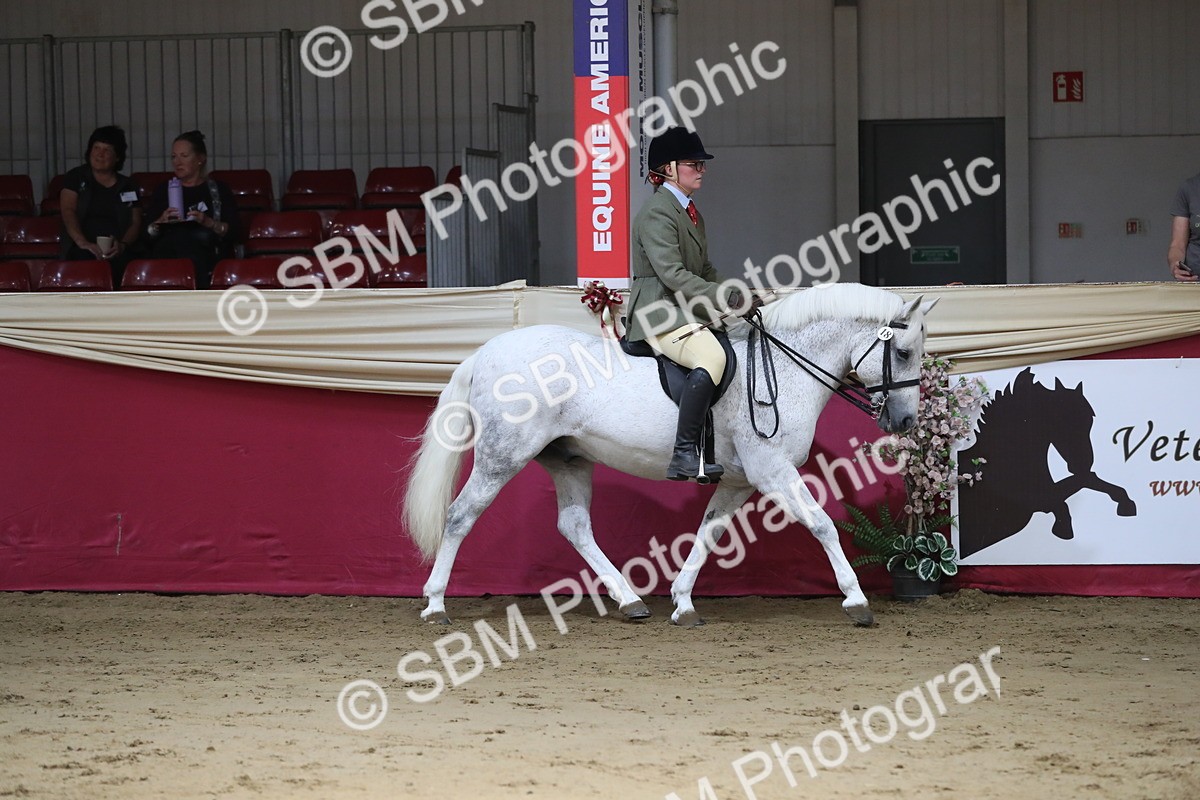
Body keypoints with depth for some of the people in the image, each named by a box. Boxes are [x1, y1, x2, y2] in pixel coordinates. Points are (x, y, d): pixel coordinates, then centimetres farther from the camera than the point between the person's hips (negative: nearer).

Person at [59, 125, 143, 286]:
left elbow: (135, 223, 11)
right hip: (84, 249, -1)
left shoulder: (128, 187, 20)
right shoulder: (76, 178, 16)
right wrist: (83, 242, -18)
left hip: (118, 250, 1)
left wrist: (122, 245, -12)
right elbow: (68, 211, 1)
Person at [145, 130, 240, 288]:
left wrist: (208, 222, -11)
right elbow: (147, 233, 14)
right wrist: (160, 223, -8)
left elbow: (231, 231, 7)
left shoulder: (218, 190, 21)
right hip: (168, 249, 1)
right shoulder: (163, 190, 26)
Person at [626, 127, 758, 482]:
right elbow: (672, 275, -21)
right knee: (711, 356, -34)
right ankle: (684, 455, -37)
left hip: (689, 311, 11)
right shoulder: (657, 212, -12)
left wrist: (737, 299, 6)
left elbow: (704, 270, 23)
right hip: (660, 313, -11)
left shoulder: (691, 212, 20)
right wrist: (728, 297, -23)